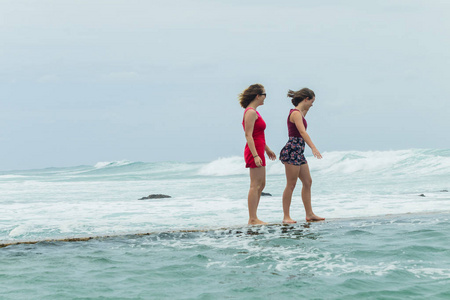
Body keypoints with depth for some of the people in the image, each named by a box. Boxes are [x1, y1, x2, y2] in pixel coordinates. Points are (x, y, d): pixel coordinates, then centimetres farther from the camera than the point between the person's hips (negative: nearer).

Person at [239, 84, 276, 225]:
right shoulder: (251, 112, -14)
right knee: (255, 186, -9)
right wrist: (255, 155, -25)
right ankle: (253, 219, -8)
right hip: (254, 151, -11)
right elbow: (248, 135, -20)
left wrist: (267, 149, 33)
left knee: (261, 185, 12)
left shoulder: (254, 112, 17)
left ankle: (253, 218, 15)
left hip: (258, 151, 11)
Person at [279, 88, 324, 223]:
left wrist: (306, 109, 29)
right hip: (291, 151, -10)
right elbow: (302, 132, -28)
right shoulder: (296, 113, -14)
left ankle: (309, 214, 15)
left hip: (298, 152, 10)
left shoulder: (298, 113, 15)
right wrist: (313, 148, -38)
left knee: (307, 182, 10)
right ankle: (286, 216, -1)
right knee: (291, 185, -6)